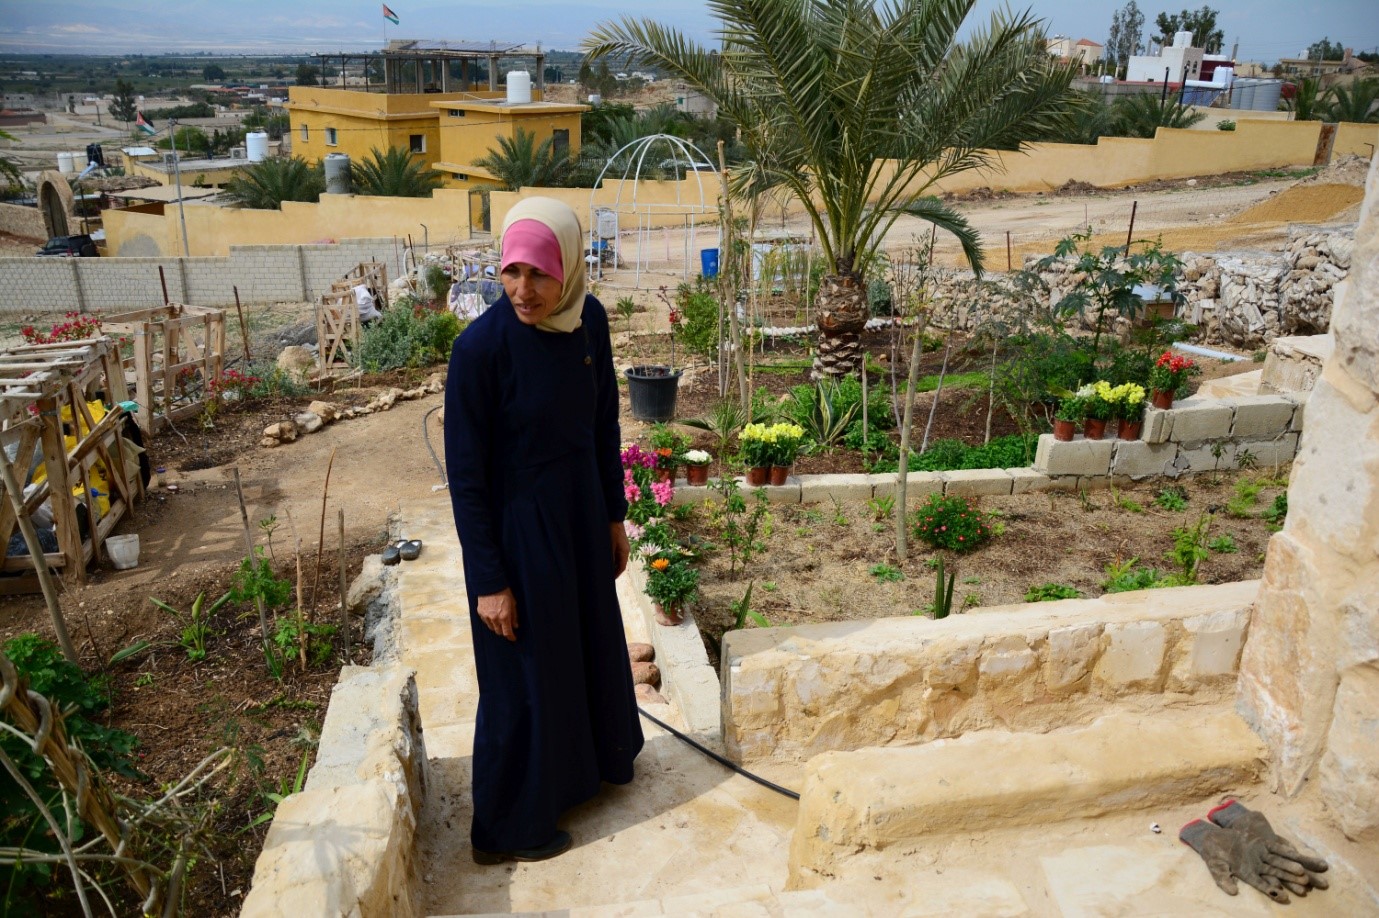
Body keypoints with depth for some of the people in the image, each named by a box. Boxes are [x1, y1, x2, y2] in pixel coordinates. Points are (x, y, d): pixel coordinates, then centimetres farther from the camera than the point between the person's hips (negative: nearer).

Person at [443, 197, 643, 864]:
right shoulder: (481, 346, -25)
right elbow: (465, 472, -19)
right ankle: (508, 827, 33)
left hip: (580, 512, 7)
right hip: (517, 527, -6)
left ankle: (591, 756, 53)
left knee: (590, 640, 25)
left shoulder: (589, 320, -7)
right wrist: (489, 581, -15)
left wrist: (614, 515, 11)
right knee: (524, 669, 9)